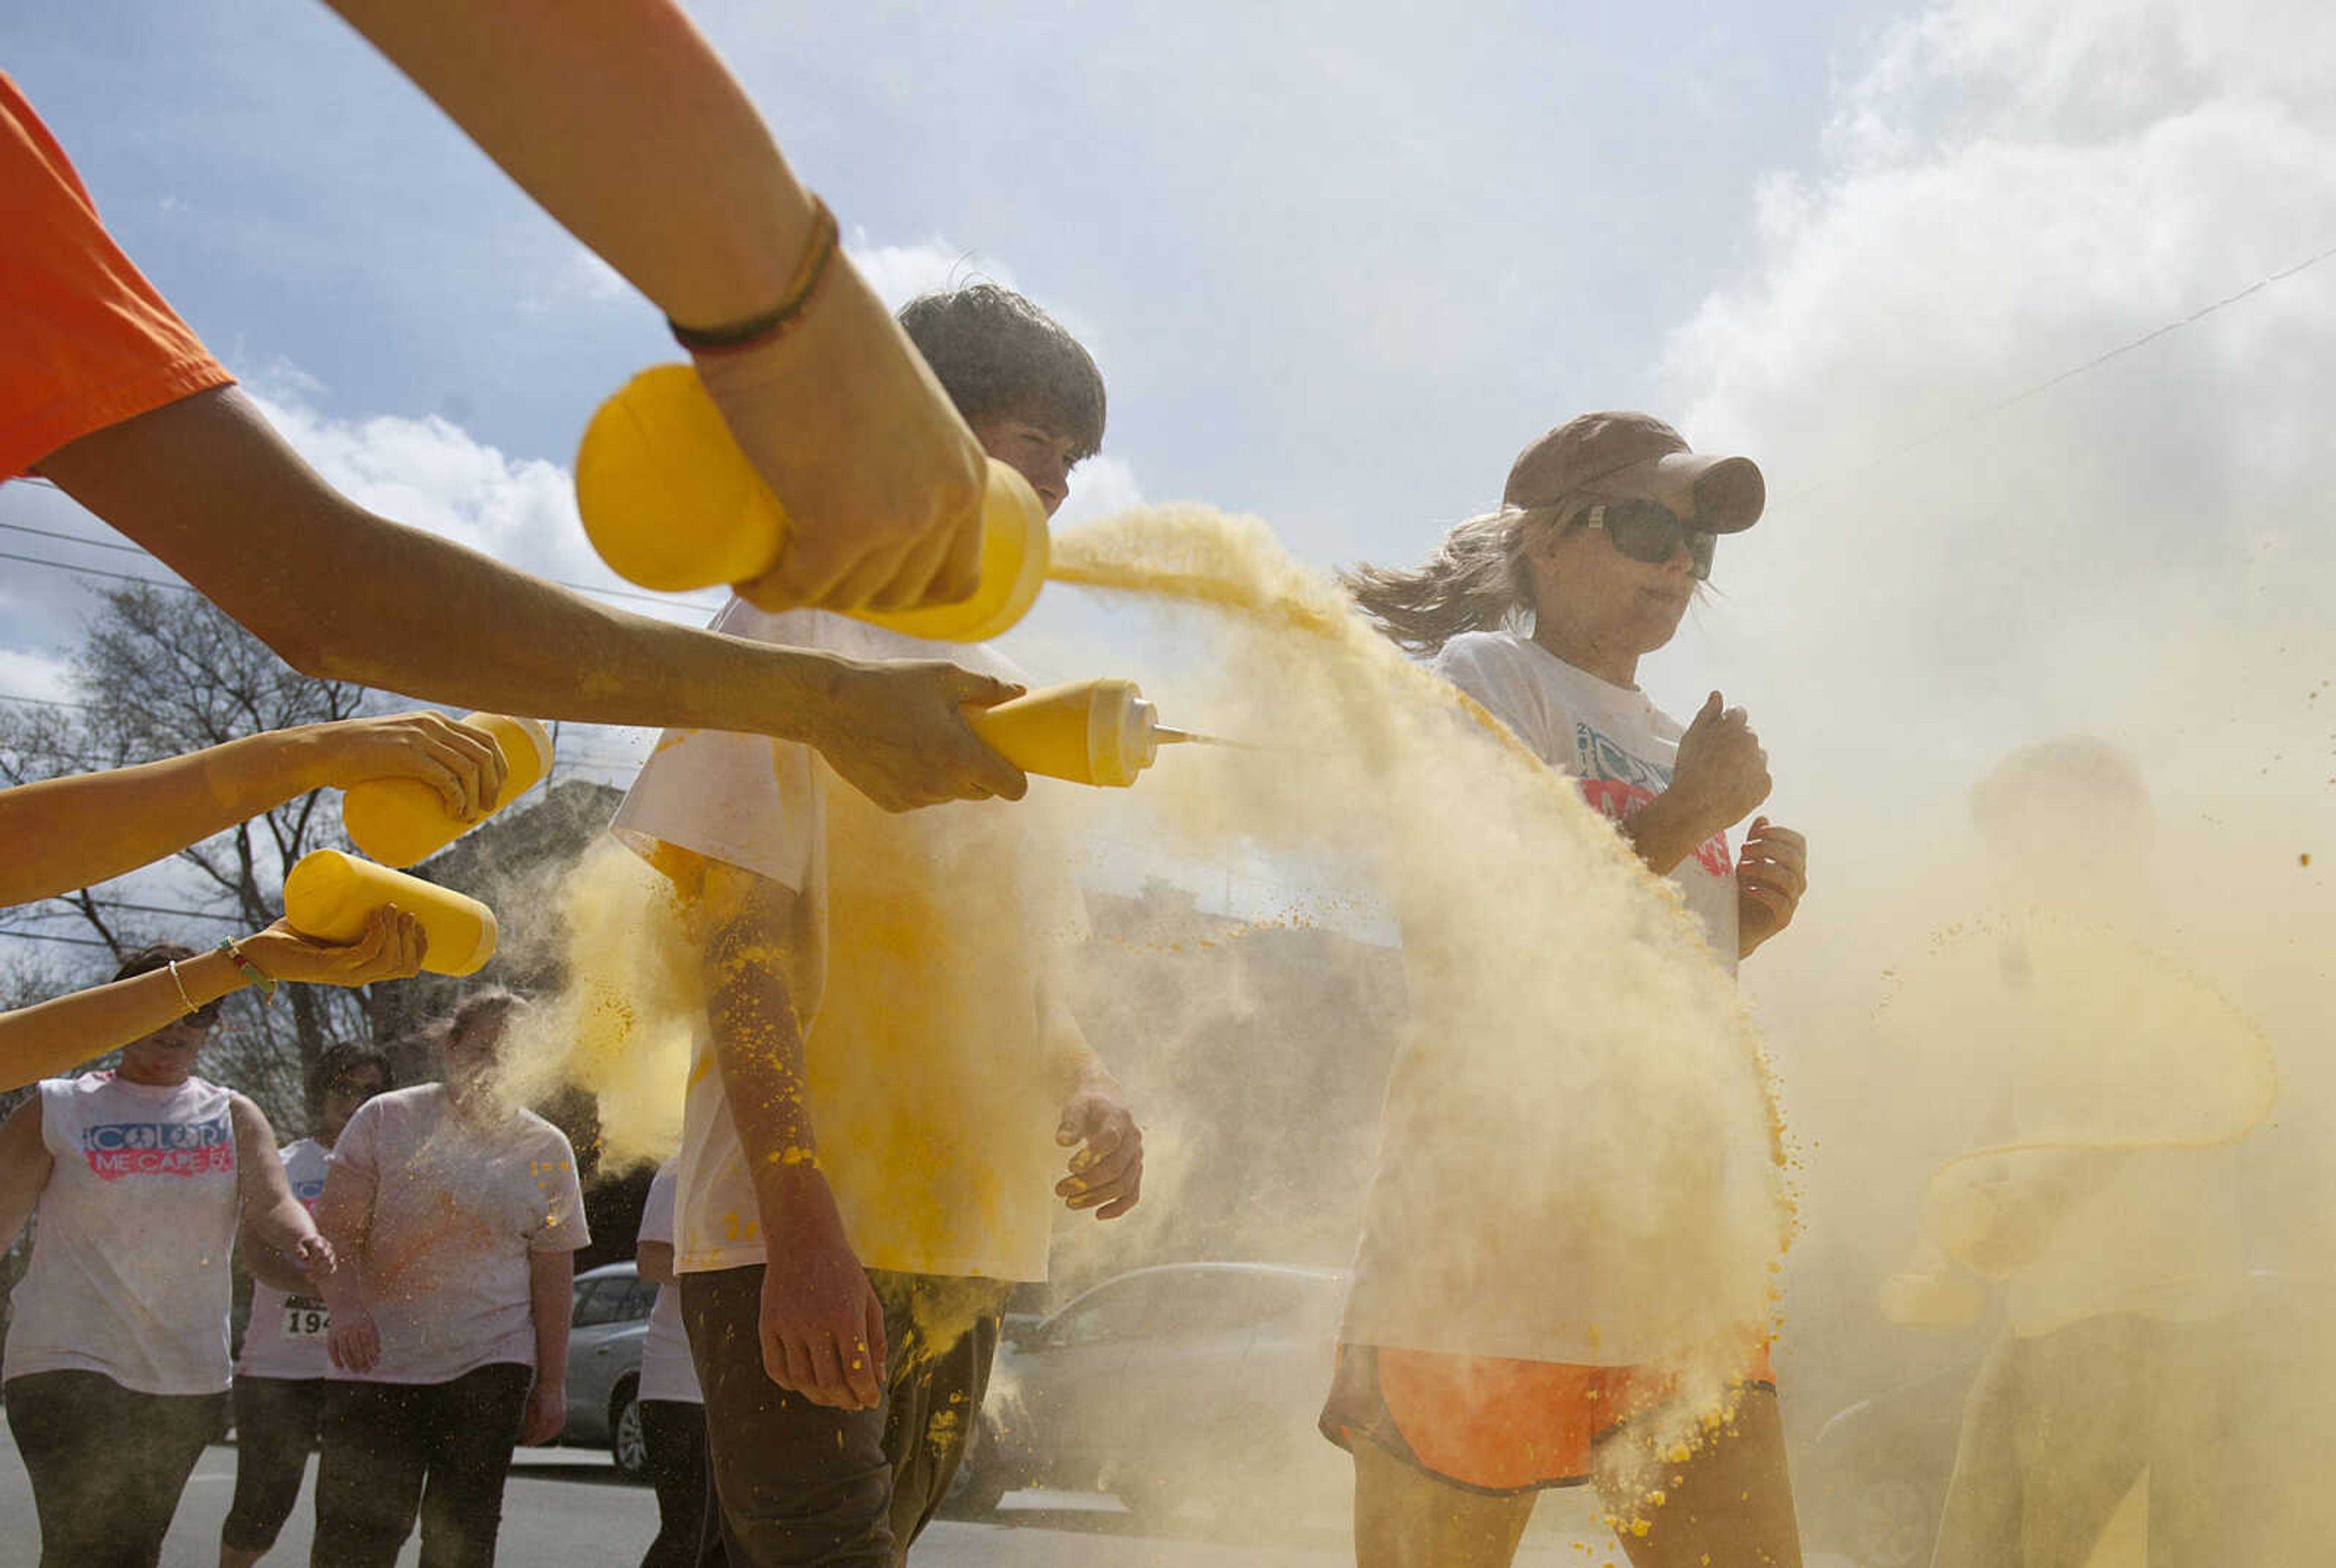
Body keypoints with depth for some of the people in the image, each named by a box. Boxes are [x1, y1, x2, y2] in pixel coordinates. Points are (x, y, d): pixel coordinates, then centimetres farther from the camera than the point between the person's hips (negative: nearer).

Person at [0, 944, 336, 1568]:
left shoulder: (236, 1118, 11)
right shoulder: (55, 1111, 4)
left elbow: (272, 1204, -3)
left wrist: (306, 1245, -24)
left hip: (188, 1376, 4)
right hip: (67, 1361, -3)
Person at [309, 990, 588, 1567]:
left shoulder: (545, 1149, 9)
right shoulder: (386, 1119, 4)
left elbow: (553, 1274, 9)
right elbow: (337, 1228, -2)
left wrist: (551, 1384, 5)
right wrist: (345, 1305, -21)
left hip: (489, 1367, 1)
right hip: (375, 1366, -1)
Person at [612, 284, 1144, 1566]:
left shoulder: (998, 691, 23)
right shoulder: (807, 625, -1)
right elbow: (744, 936, -11)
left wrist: (1083, 1092, 2)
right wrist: (800, 1223, -21)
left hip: (965, 1248, 8)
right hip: (801, 1238, -7)